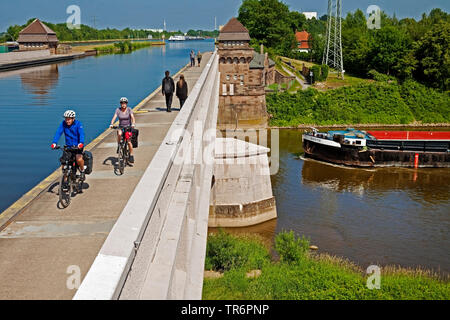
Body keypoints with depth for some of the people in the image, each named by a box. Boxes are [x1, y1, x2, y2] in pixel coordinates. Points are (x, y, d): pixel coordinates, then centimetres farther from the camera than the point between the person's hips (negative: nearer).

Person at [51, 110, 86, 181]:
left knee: (79, 159, -28)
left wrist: (81, 143, -44)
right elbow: (58, 132, -16)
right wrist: (54, 142, -32)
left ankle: (82, 171, 1)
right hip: (68, 146, 3)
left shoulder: (78, 124, -12)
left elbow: (81, 134, -25)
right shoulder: (63, 124, -5)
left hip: (78, 146, -3)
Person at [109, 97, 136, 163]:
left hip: (128, 127, -1)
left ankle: (131, 155, 0)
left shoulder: (129, 109, -7)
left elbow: (133, 118, -17)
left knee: (129, 142, -15)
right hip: (121, 127, 1)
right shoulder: (118, 110, -4)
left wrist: (133, 124, -37)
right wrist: (111, 124, -31)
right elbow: (114, 117, -13)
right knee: (119, 134, -34)